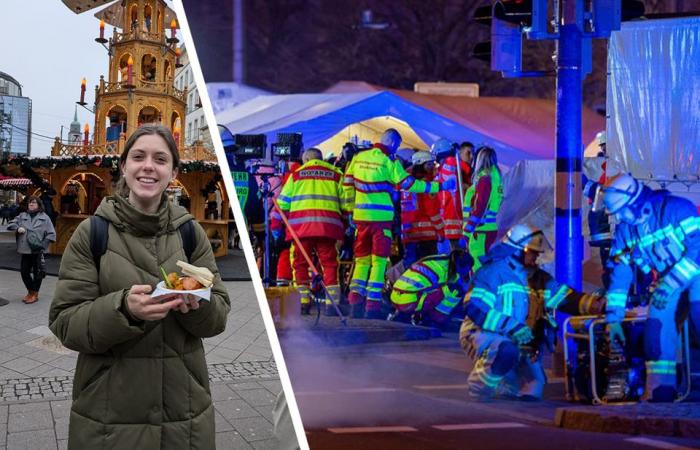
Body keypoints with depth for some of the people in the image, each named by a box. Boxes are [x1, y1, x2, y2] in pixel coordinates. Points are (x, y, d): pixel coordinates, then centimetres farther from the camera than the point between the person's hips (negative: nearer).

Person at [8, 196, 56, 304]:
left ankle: (35, 294, 17)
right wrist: (18, 228, -7)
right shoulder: (22, 216, 12)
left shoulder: (44, 217, 2)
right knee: (24, 271, 8)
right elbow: (10, 224, 13)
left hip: (37, 251, -4)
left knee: (37, 272, 3)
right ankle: (30, 291, 28)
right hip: (25, 250, 4)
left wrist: (43, 244, -11)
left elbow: (51, 234, -1)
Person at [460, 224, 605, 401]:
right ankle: (479, 387, -14)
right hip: (483, 334, -7)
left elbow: (566, 298, 3)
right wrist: (512, 327, -27)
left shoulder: (539, 279, 12)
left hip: (520, 344, 7)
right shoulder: (494, 272, -12)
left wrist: (596, 304, -17)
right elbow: (475, 309, -21)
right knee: (507, 351, -39)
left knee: (531, 393, -1)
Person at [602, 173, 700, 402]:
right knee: (656, 328, -7)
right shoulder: (624, 230, -1)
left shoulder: (676, 208, -21)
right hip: (668, 279, 6)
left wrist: (669, 285, -30)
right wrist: (613, 318, -2)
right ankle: (659, 393, 0)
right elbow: (619, 273, 1)